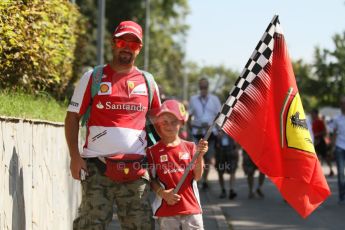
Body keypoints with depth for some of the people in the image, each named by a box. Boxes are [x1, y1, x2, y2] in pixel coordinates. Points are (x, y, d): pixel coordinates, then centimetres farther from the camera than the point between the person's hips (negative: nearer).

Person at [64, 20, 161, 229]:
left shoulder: (147, 82, 12)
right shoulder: (92, 78, 5)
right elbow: (72, 117, 5)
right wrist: (75, 156, -6)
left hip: (135, 170, 3)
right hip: (97, 167, -2)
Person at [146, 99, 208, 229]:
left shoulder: (190, 147, 6)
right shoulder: (153, 151, 1)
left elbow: (197, 176, 0)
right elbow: (151, 179, 1)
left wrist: (200, 156, -15)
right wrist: (163, 193, -16)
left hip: (191, 208, 1)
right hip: (166, 210, -1)